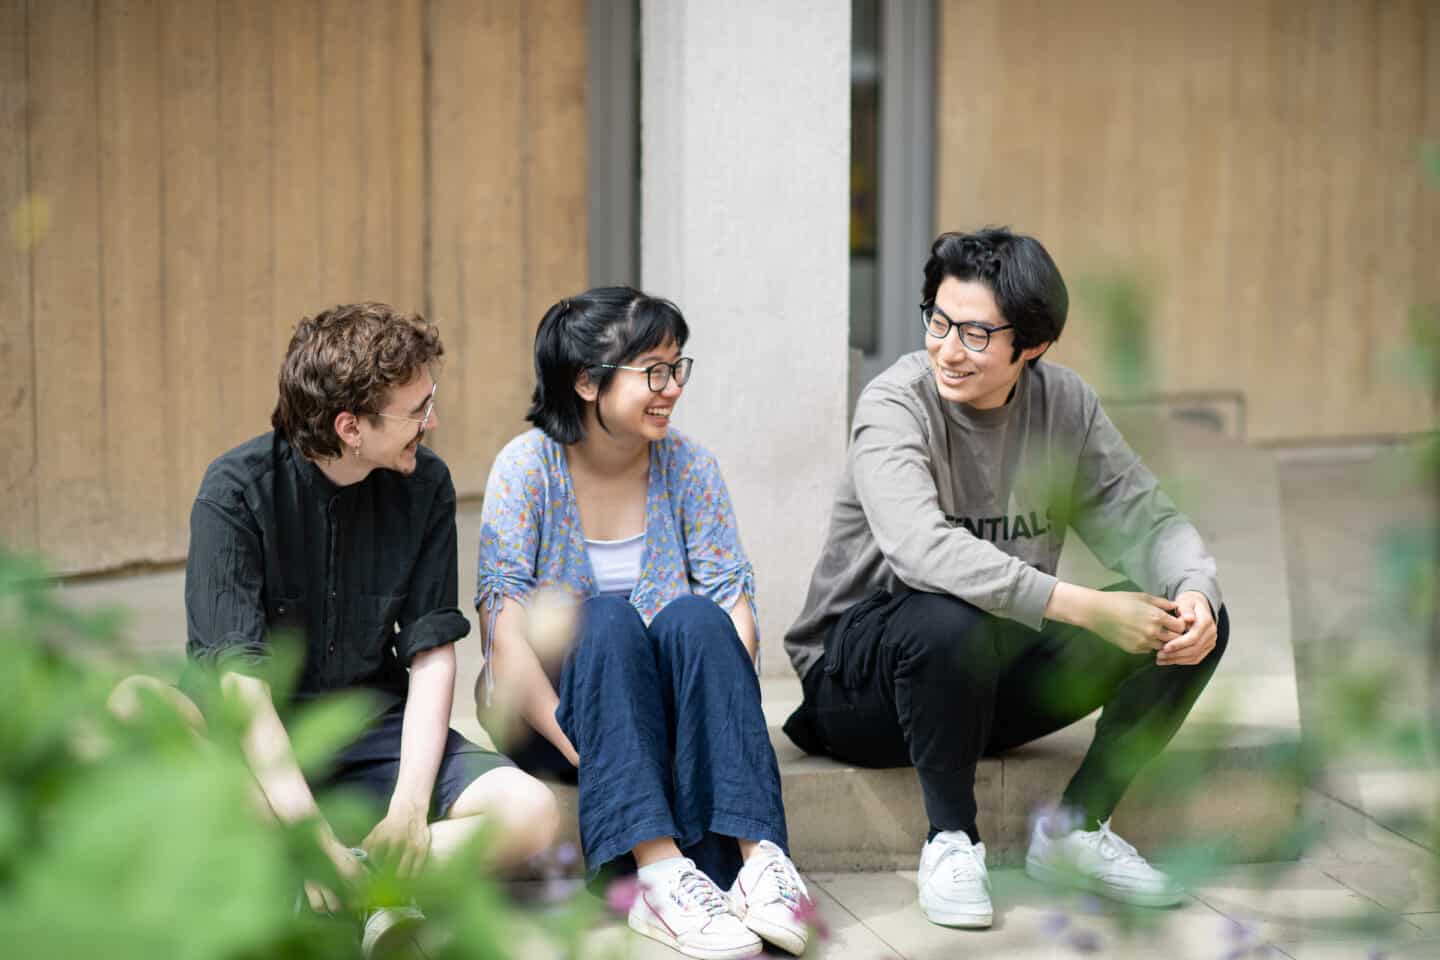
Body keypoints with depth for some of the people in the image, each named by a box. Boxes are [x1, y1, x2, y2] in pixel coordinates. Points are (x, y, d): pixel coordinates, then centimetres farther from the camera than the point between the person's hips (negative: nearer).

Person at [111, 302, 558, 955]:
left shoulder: (425, 485, -2)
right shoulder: (239, 490, -14)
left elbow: (432, 650, -3)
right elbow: (240, 676, -21)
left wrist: (410, 806, -18)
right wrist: (310, 832, -30)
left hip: (372, 725, 3)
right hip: (257, 734, -2)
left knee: (531, 812, -22)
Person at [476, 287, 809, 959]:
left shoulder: (688, 464, 2)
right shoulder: (527, 467, -8)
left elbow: (732, 602, -4)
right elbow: (505, 630, -16)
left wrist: (727, 718, -23)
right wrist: (574, 745, -28)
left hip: (663, 705, 3)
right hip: (550, 709, -2)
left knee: (692, 615, -27)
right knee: (606, 617, -31)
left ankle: (755, 853, -40)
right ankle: (657, 871, -47)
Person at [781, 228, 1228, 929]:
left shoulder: (1064, 406, 0)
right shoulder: (896, 404, -19)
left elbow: (1146, 520, -1)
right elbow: (924, 548, -36)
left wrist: (1193, 592, -26)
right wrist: (1091, 609, -40)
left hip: (1000, 669, 6)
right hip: (858, 680, -6)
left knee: (1194, 620, -9)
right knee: (951, 621, -40)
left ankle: (1074, 827, 1)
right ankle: (950, 841, -17)